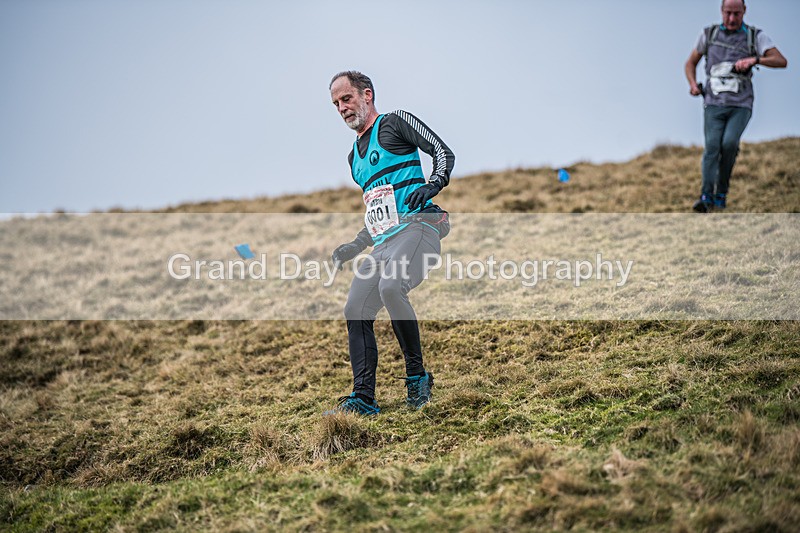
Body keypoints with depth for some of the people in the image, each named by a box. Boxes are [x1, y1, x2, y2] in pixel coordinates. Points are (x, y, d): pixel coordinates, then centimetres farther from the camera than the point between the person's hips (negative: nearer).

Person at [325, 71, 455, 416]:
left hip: (417, 225, -8)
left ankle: (417, 375, -19)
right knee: (356, 311, -4)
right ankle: (363, 398, -1)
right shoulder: (354, 156, 28)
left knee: (391, 288, -33)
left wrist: (431, 185, -20)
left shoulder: (395, 123, 6)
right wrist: (355, 246, 21)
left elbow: (444, 153, -1)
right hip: (383, 242, 8)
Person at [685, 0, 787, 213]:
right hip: (714, 105, 1)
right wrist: (693, 85, -5)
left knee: (729, 144, -23)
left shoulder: (756, 36, 0)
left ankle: (721, 191, -4)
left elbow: (781, 61, -12)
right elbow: (691, 63, 16)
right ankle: (706, 198, -25)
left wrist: (754, 59, -31)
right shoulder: (709, 33, 5)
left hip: (740, 106, -1)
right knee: (712, 147, -20)